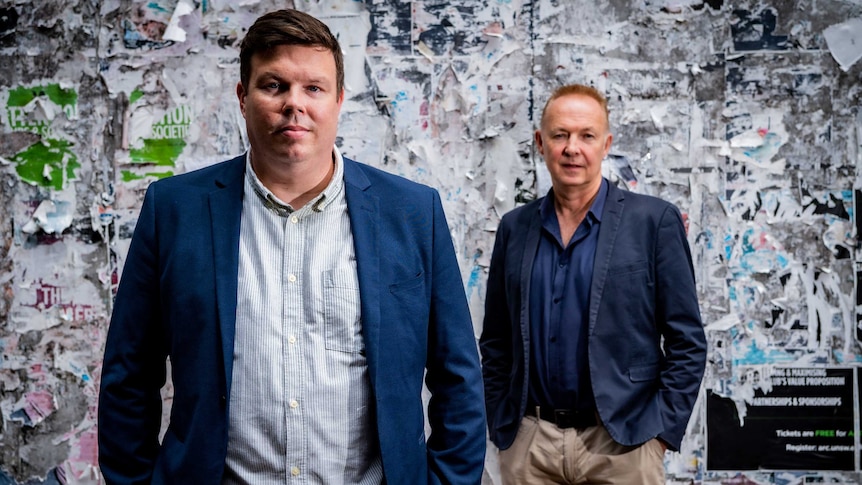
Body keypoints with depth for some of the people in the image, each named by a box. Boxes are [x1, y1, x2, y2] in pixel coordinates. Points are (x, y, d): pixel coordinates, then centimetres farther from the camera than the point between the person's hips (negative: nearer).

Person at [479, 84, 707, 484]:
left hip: (621, 440, -3)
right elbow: (496, 343, 10)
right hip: (528, 441, 3)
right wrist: (499, 426, 5)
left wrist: (661, 430, -7)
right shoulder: (515, 227, 5)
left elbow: (686, 341, -3)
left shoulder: (654, 221, -4)